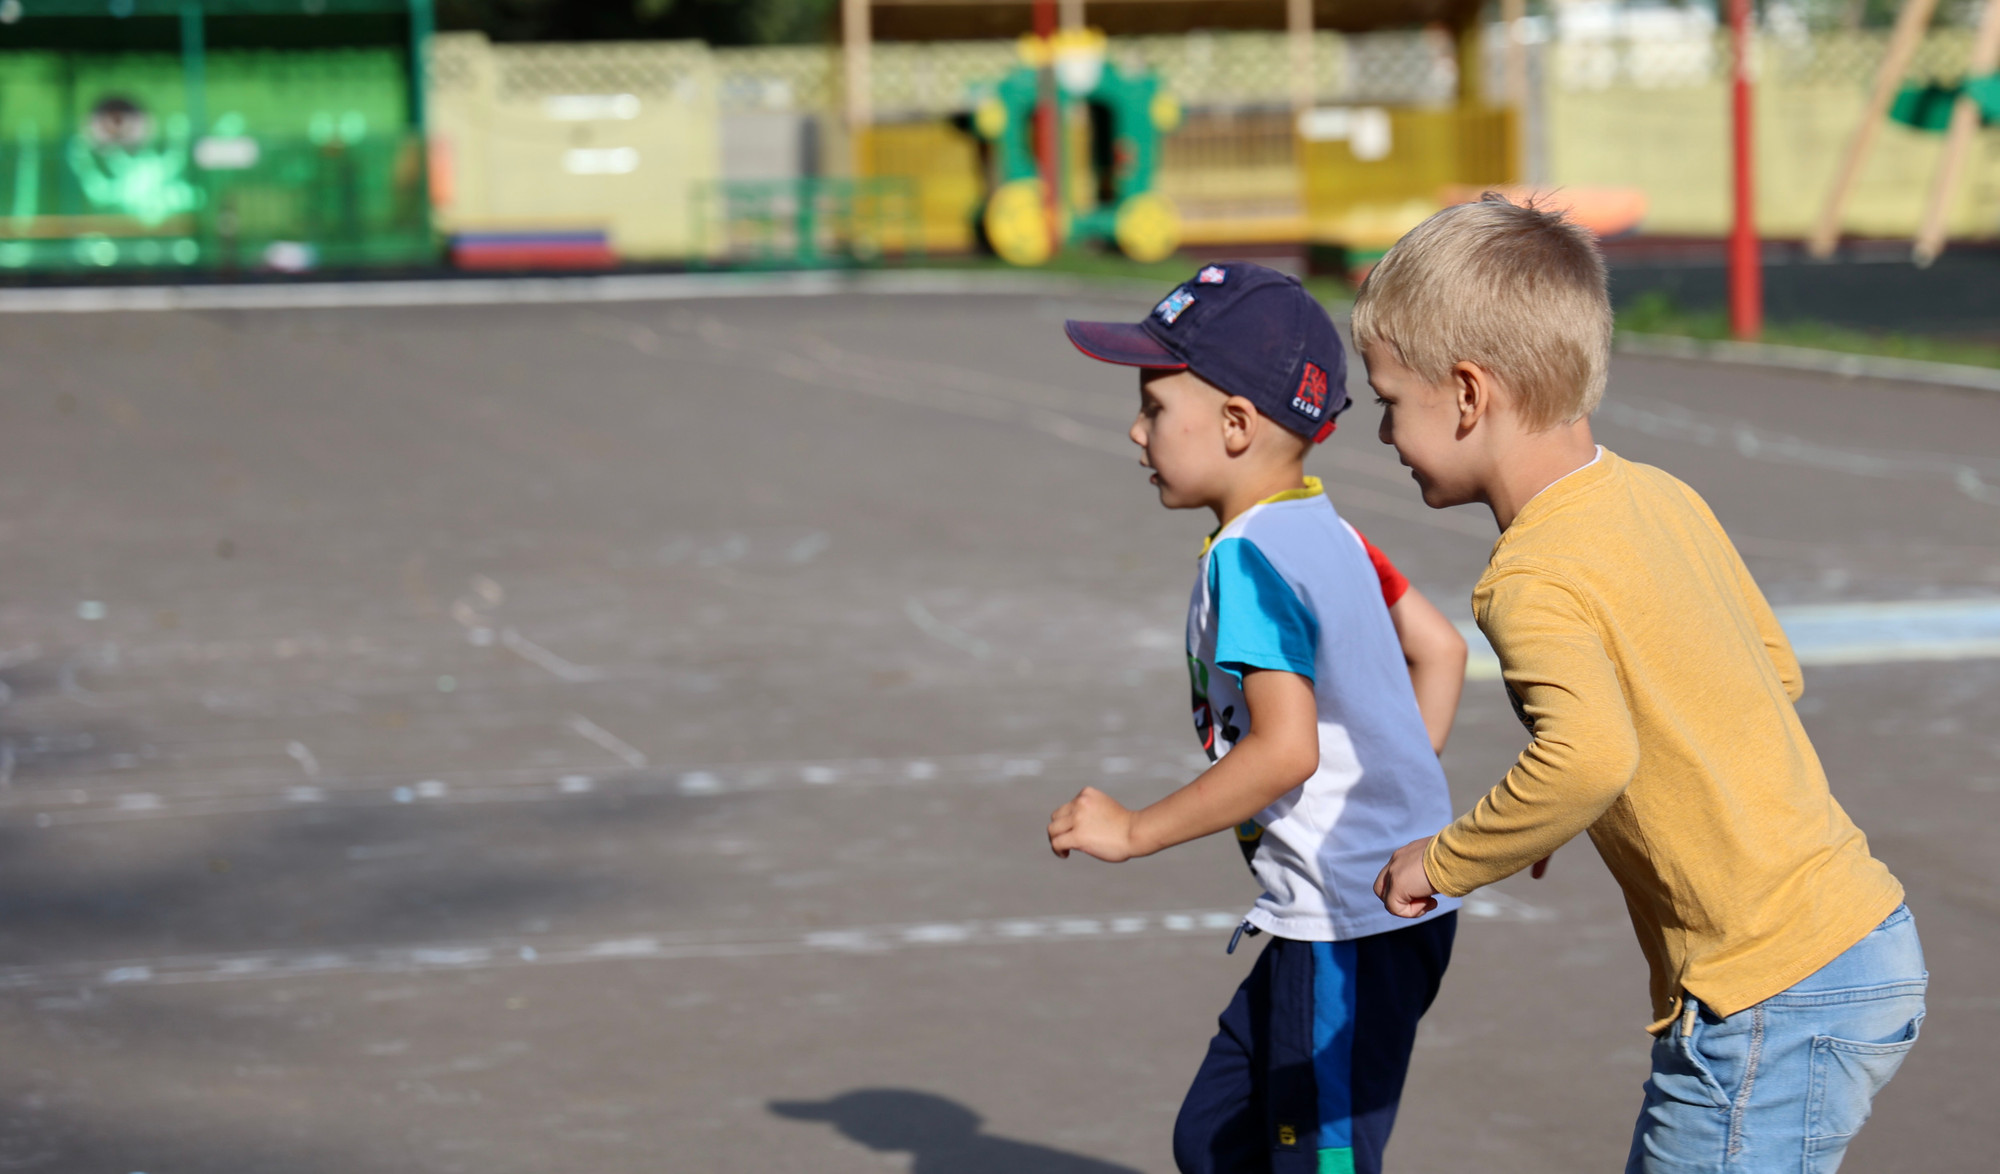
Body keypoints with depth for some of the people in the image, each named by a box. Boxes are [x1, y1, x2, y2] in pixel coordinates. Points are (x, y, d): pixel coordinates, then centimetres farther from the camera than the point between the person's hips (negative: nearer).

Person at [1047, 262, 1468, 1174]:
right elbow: (1439, 652, 19)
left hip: (1348, 930, -10)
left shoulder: (1247, 560, -18)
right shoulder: (1325, 532, 10)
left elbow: (1285, 749, -26)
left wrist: (1135, 831, -17)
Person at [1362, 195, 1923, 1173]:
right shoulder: (1662, 498, 9)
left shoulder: (1536, 579, -18)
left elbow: (1591, 755, -36)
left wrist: (1444, 862, -21)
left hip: (1774, 1002, -9)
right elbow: (1778, 671, 21)